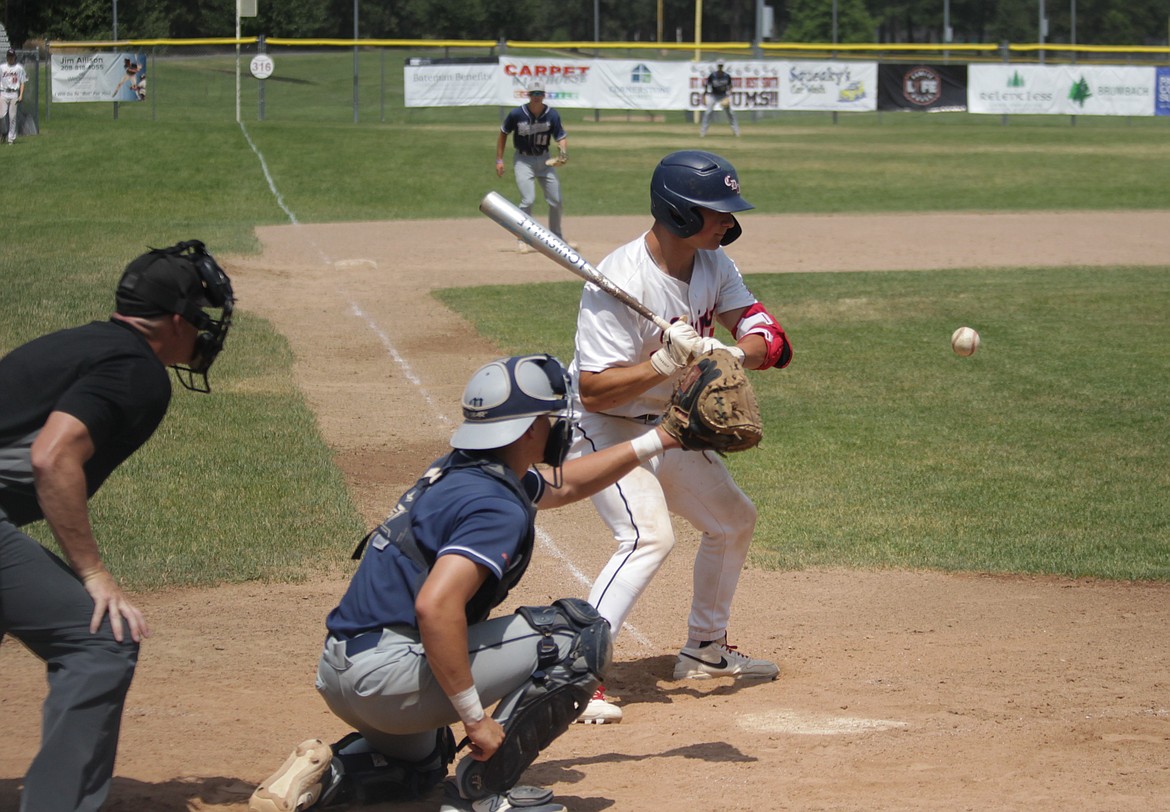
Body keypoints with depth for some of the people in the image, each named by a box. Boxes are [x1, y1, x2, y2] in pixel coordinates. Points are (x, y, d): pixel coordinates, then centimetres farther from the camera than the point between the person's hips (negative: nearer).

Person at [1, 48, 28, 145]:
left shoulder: (19, 68, 4)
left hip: (14, 95, -1)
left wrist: (21, 95, -5)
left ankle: (11, 138, 5)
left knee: (13, 117, 0)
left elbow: (22, 82, 4)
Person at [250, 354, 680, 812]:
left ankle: (328, 771, 12)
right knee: (582, 633, -5)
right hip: (388, 676, -10)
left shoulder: (461, 472, 14)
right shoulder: (499, 508, -15)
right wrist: (475, 718, -24)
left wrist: (654, 443, 36)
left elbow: (566, 486, 33)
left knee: (422, 760, 41)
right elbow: (435, 606, -29)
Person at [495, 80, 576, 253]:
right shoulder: (517, 114, -13)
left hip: (544, 160, 3)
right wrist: (499, 160, -1)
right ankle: (523, 240, -4)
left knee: (556, 201, 5)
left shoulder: (552, 115, -10)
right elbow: (503, 134, 0)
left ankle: (557, 238, 25)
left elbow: (561, 137, -11)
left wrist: (562, 152, -33)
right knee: (528, 199, -17)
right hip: (523, 160, -3)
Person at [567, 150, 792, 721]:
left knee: (734, 520, 18)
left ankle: (704, 648, 36)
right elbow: (594, 392, -30)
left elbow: (765, 335, -11)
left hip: (666, 425, 9)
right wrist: (665, 363, -40)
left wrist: (729, 353, -32)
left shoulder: (712, 262, -5)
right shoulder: (619, 282, -30)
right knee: (650, 537, -28)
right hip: (605, 429, -9)